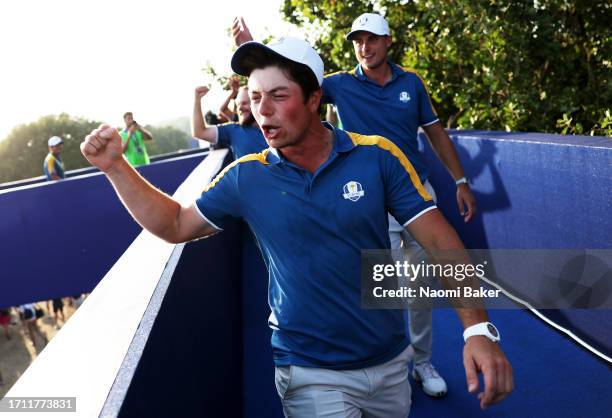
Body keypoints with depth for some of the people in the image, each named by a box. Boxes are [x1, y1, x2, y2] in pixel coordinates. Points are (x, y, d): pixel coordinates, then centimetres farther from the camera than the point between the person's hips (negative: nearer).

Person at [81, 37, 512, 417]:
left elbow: (440, 240, -12)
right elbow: (175, 224, 4)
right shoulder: (246, 177, -7)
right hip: (312, 375, -1)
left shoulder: (377, 156, -12)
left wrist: (477, 329, -20)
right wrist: (115, 166, -6)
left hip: (391, 362, 2)